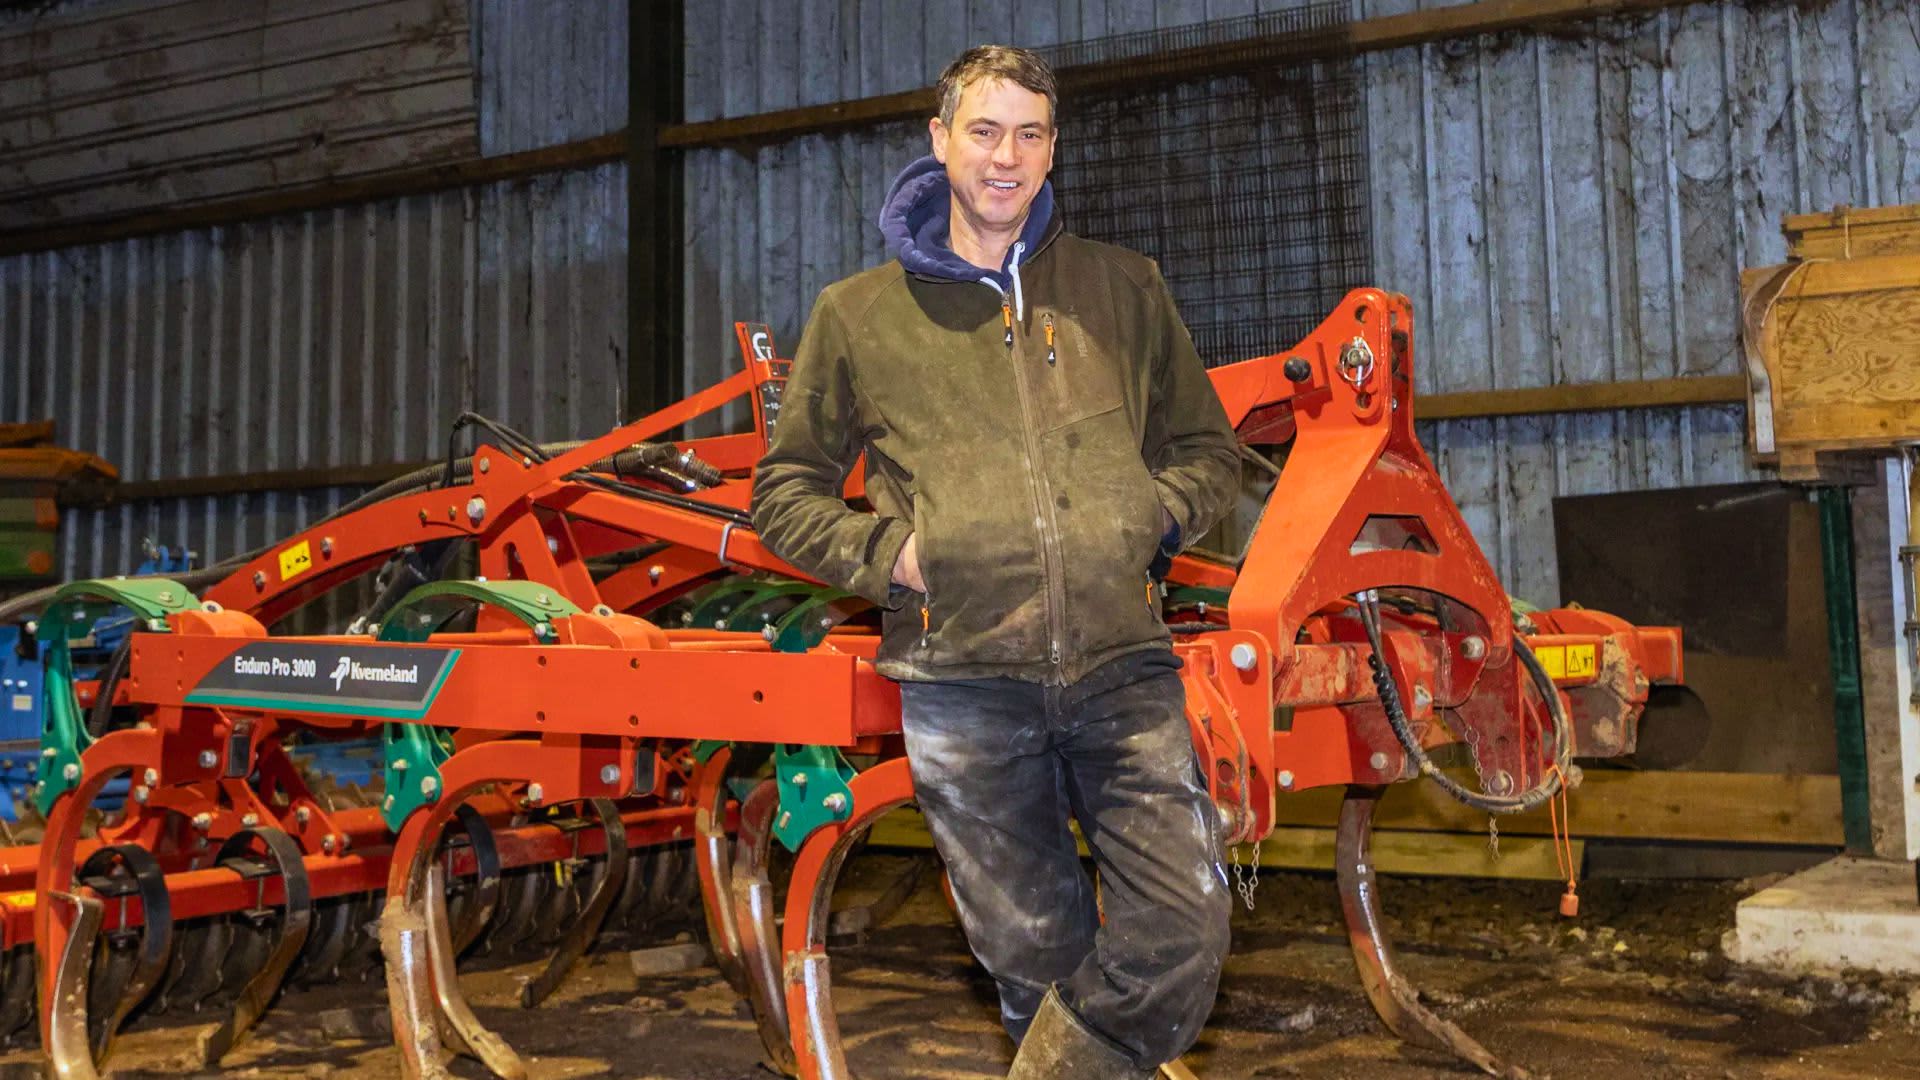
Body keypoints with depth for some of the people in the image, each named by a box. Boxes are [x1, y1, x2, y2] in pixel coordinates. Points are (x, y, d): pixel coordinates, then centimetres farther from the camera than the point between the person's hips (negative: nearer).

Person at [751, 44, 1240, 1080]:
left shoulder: (1123, 286, 13)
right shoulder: (859, 312, 9)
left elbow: (1206, 449, 22)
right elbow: (785, 495, 13)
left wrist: (1152, 517, 1)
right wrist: (888, 552, -4)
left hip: (1123, 659, 1)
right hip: (962, 677, -1)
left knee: (1184, 945, -6)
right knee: (1037, 958, 7)